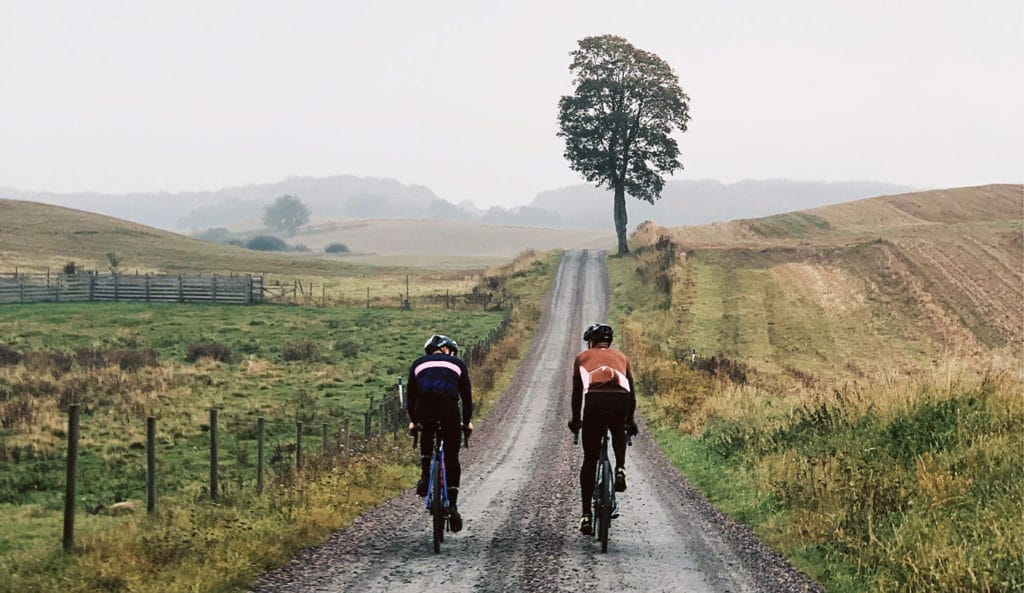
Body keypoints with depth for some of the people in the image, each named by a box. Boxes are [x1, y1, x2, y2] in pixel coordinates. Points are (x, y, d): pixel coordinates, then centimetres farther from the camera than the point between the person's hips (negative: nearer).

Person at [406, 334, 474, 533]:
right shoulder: (458, 364, 25)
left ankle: (425, 475, 22)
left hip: (424, 410, 1)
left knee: (427, 431, 37)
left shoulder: (418, 364, 27)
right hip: (449, 409, -1)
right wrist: (467, 422, 41)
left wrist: (413, 421, 43)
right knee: (452, 458, 13)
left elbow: (411, 396, 30)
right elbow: (467, 396, 27)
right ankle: (452, 506, 4)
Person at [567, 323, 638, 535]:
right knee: (619, 432, 37)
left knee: (590, 460, 9)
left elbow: (576, 393, 31)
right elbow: (631, 392, 36)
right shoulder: (621, 357, 32)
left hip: (595, 400, -1)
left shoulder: (582, 358, 28)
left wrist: (575, 420, 44)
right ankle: (620, 468, 11)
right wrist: (630, 421, 48)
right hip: (621, 400, 2)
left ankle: (586, 515, 6)